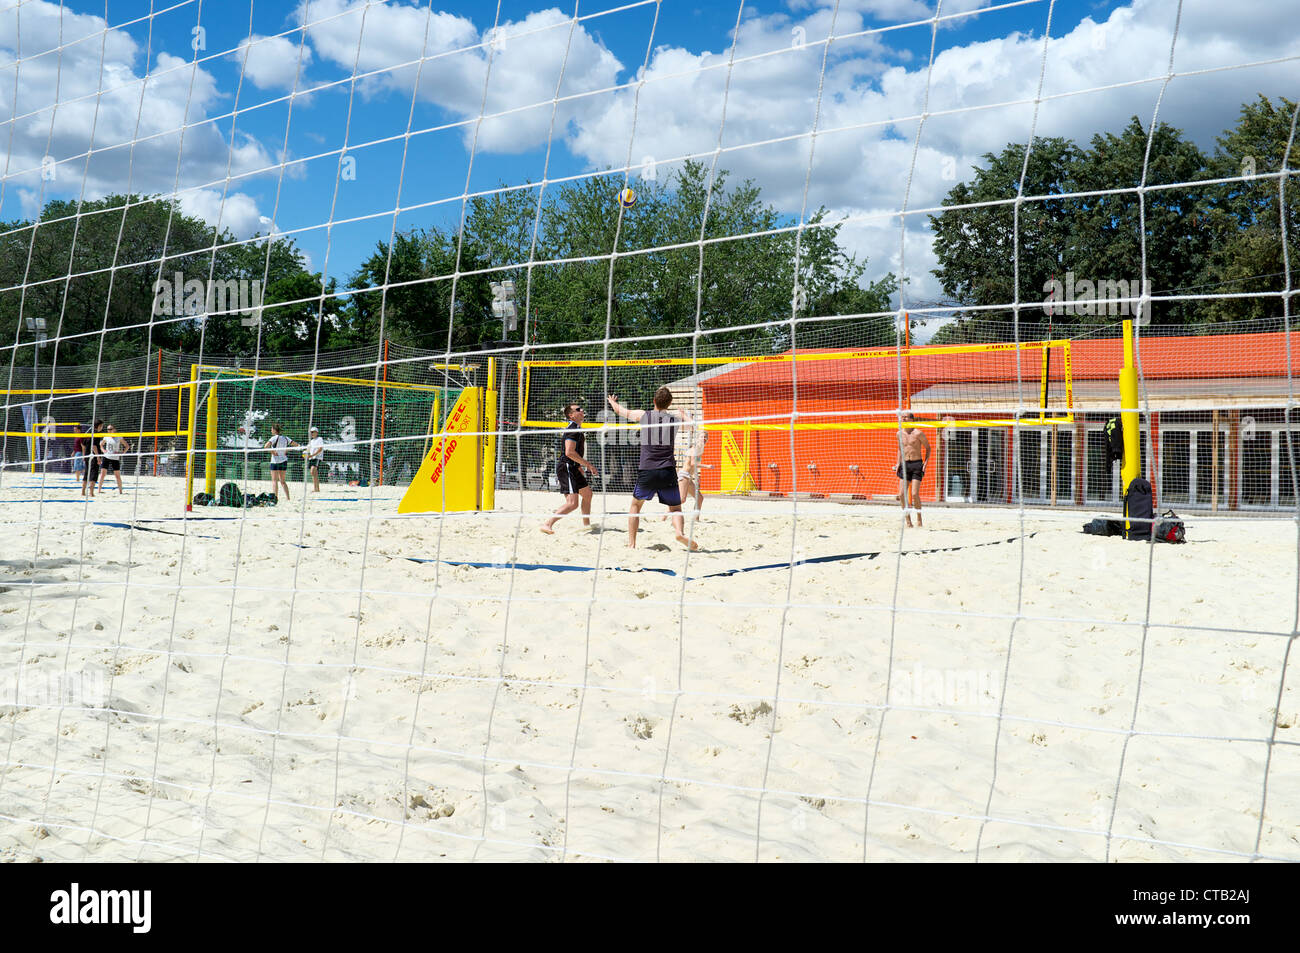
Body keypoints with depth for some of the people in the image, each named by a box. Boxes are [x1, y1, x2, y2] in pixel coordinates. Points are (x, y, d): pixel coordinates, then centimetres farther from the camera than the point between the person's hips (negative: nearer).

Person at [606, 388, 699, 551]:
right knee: (675, 508, 10)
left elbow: (620, 410, 25)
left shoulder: (643, 415, 7)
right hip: (668, 471, 0)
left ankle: (631, 543, 15)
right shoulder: (676, 416, 7)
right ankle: (680, 532, -20)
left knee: (636, 504, 20)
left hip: (646, 471, 0)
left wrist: (612, 401, 45)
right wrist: (684, 413, 40)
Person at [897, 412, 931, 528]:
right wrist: (898, 463, 11)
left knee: (914, 494, -12)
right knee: (901, 494, -4)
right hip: (905, 465, 5)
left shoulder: (918, 433, -6)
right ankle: (908, 520, 6)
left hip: (917, 464, -5)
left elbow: (928, 448, 3)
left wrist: (926, 462, -8)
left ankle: (919, 518, 6)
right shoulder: (899, 433, 9)